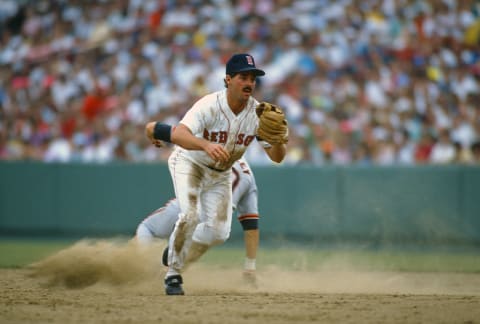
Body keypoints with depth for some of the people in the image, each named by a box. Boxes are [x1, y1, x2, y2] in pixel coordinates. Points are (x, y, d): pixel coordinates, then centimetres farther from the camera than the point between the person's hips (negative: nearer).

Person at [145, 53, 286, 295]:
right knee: (190, 216, -25)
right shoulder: (209, 106, -32)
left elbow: (277, 157, -16)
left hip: (220, 173, 5)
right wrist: (206, 145, -68)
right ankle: (173, 273, -6)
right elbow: (178, 134, -49)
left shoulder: (257, 113, -18)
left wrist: (277, 140, -40)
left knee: (218, 232, -2)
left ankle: (180, 259, 26)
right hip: (189, 163, -5)